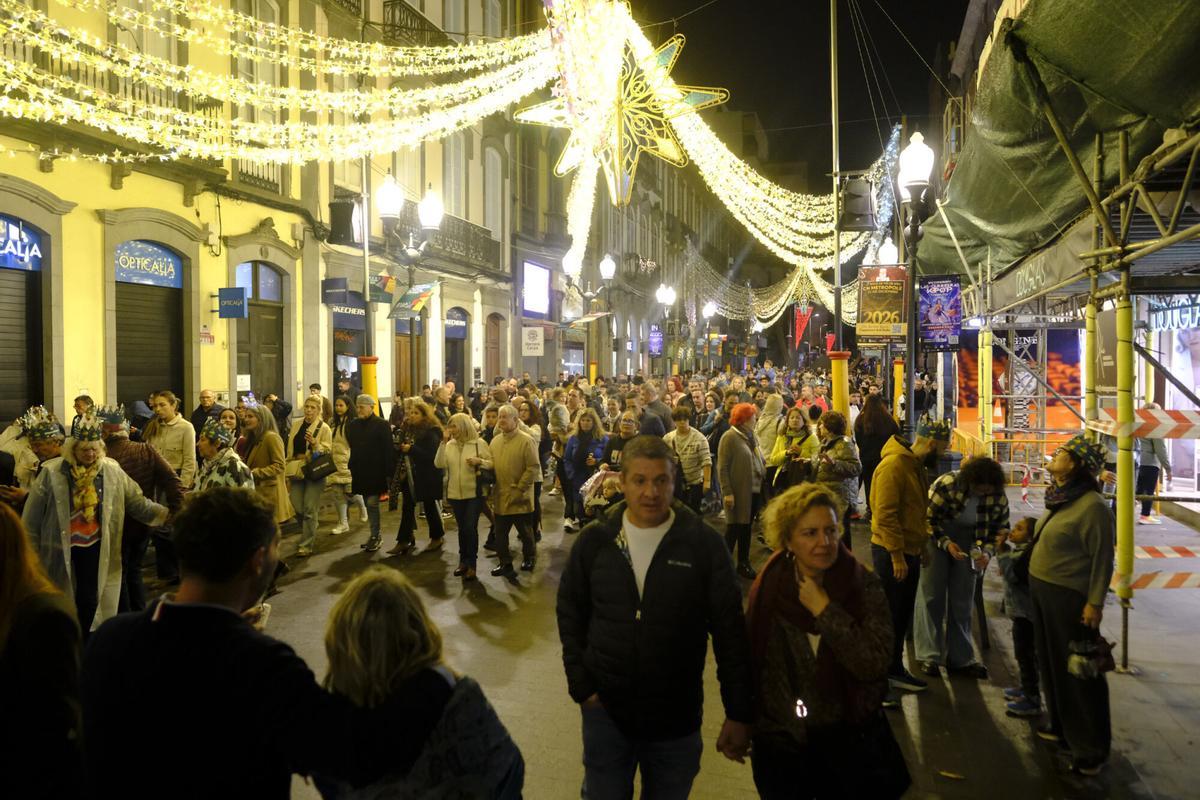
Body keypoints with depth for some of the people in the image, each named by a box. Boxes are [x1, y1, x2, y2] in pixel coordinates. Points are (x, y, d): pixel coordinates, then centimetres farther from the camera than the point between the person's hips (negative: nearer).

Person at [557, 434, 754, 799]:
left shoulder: (703, 543, -10)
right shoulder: (595, 539, -5)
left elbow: (730, 631, -7)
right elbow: (570, 613, 6)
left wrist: (739, 713, -7)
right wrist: (581, 684, -1)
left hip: (677, 714, -1)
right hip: (605, 709, 1)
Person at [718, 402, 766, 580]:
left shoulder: (751, 436, 11)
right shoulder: (730, 437, -11)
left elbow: (759, 462, 15)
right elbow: (722, 467, -14)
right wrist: (727, 492, -19)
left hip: (754, 491, 7)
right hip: (738, 492, -7)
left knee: (746, 528, 15)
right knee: (733, 529, 0)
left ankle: (743, 563, 25)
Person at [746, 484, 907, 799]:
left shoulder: (863, 584, -12)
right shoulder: (768, 589, -9)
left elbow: (875, 665, -22)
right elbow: (750, 662, 1)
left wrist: (824, 609, -25)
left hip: (850, 741, -1)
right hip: (781, 746, 1)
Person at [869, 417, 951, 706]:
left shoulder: (917, 466, 12)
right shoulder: (894, 465, -19)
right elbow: (885, 514, -23)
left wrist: (921, 546, 17)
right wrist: (897, 555, -22)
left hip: (910, 552, 9)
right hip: (891, 553, -9)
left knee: (902, 616, 18)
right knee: (887, 617, -2)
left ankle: (895, 670, 31)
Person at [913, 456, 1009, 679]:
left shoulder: (998, 497, -15)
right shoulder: (946, 485, -27)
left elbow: (1000, 527, -1)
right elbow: (928, 517, -17)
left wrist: (987, 552, -16)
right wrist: (946, 543, -25)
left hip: (967, 539, 4)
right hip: (937, 534, -4)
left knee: (962, 601, 8)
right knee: (931, 595, -3)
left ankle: (960, 658, 18)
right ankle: (928, 655, 6)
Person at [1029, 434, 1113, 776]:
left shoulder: (1092, 505, -20)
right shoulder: (1061, 498, 7)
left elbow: (1102, 559, -19)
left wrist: (1095, 603, -18)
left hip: (1070, 598, -9)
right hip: (1042, 593, 9)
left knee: (1078, 670, 2)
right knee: (1051, 661, 19)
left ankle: (1092, 748, 15)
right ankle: (1061, 724, 36)